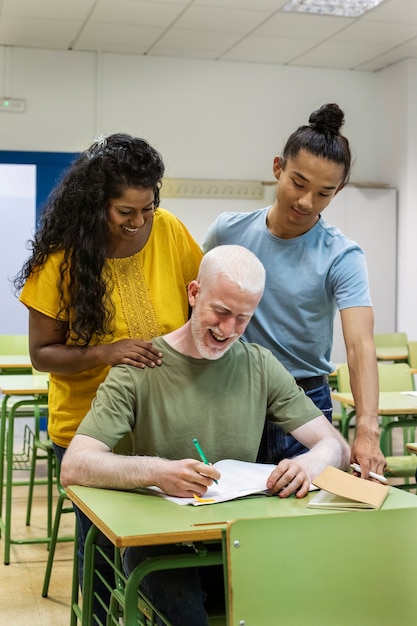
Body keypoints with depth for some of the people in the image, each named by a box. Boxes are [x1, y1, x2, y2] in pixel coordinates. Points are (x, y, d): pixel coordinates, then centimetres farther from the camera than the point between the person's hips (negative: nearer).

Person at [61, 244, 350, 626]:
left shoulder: (261, 366, 7)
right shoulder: (137, 369, -4)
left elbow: (337, 446, 6)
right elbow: (73, 467, -14)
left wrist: (310, 462, -19)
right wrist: (155, 471, -32)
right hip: (157, 536, -3)